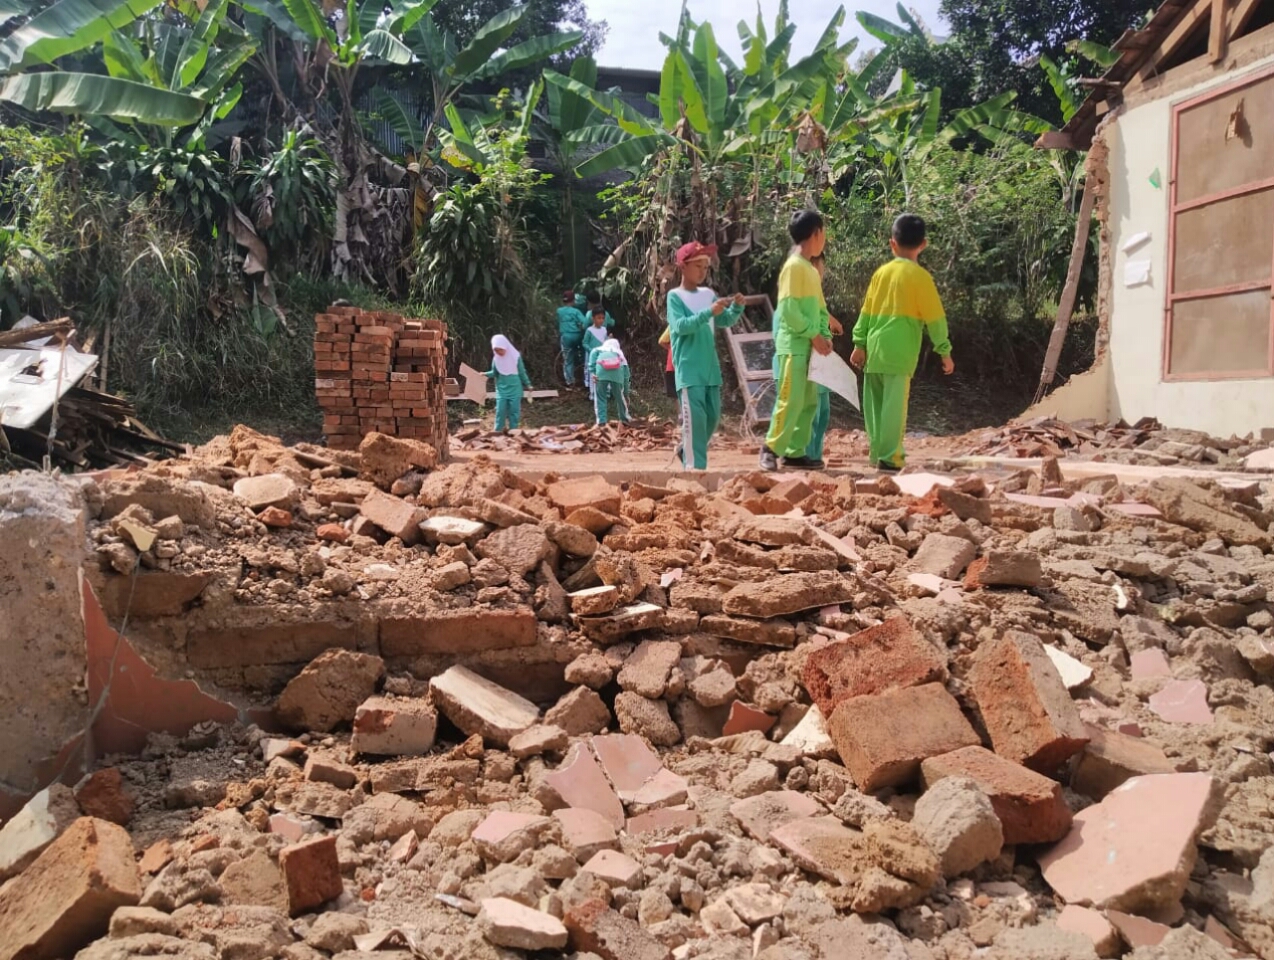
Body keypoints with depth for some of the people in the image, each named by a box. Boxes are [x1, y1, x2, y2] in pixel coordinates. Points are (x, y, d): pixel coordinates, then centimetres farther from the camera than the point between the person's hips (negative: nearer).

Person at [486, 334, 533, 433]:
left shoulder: (515, 357, -8)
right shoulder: (496, 359, -2)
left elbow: (522, 372, 1)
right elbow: (494, 373, 8)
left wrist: (527, 384, 5)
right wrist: (485, 374, -9)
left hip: (515, 389, -1)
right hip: (501, 389, 2)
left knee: (514, 410, 2)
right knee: (500, 410, -2)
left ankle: (513, 431, 12)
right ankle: (498, 431, 8)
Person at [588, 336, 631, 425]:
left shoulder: (600, 349, 33)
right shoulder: (620, 354, 37)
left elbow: (594, 353, 6)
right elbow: (626, 375, 32)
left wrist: (593, 371, 0)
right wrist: (626, 394, 38)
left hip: (602, 370, -2)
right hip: (617, 372, 2)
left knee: (600, 397, 12)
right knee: (620, 396, 22)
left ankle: (601, 421, 9)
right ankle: (624, 418, 34)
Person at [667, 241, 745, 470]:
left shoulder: (708, 293, 14)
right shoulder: (675, 296, -4)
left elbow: (726, 321, 13)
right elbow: (680, 326, -17)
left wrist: (737, 307, -7)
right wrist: (709, 312, -26)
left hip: (710, 368, 7)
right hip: (689, 370, -7)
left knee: (712, 416, 11)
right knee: (695, 418, -11)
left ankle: (688, 451, 27)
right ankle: (695, 466, -9)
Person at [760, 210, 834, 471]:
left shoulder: (811, 269, 16)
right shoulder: (795, 266, -12)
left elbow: (820, 308, 18)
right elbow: (789, 309, -19)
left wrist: (825, 336, 2)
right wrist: (814, 335, -16)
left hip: (809, 346, 9)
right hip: (794, 346, -9)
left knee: (809, 402, 9)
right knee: (790, 401, -9)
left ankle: (795, 452, 13)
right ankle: (771, 449, 2)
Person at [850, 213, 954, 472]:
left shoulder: (882, 272, 9)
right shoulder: (920, 276, -4)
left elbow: (866, 311, 9)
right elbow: (935, 317, -3)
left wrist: (859, 344, 12)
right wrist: (945, 351, 3)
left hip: (875, 348, 5)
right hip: (900, 352, -5)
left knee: (876, 404, 11)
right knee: (894, 405, -4)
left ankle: (878, 453, 19)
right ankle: (889, 458, -5)